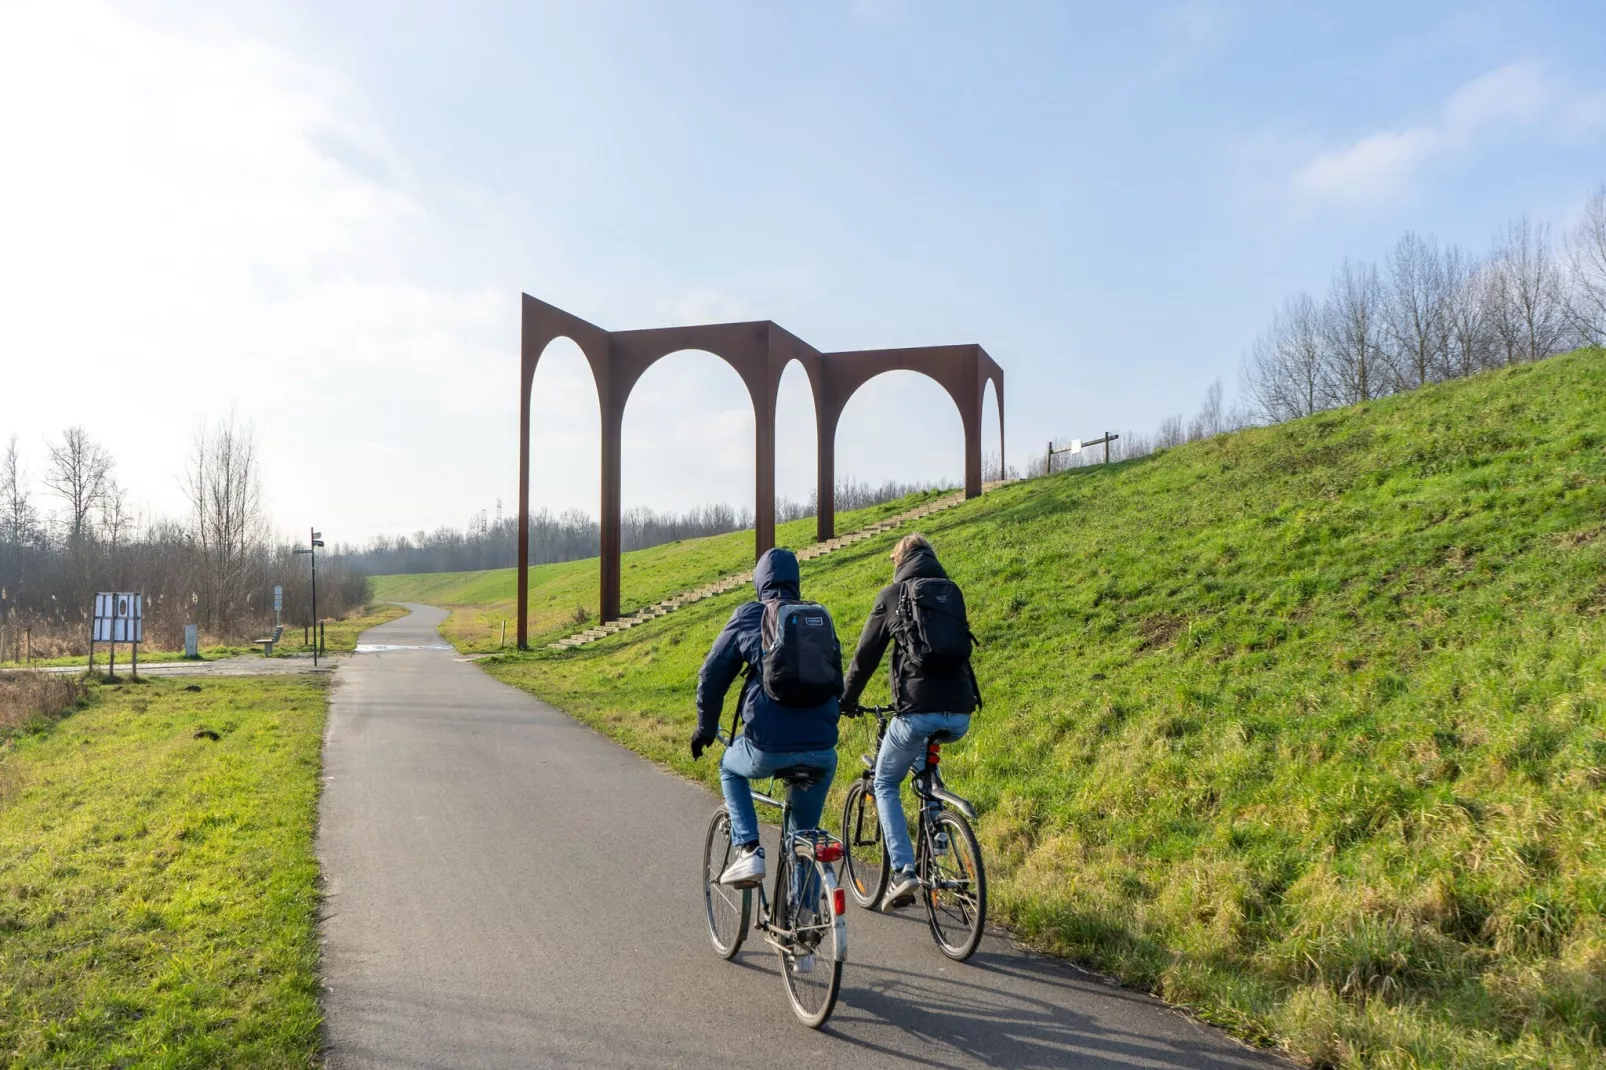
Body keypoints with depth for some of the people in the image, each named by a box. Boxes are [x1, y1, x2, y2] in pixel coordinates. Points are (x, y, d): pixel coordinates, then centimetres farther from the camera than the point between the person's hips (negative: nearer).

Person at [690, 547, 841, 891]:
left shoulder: (748, 616, 6)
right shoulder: (821, 618, 15)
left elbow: (712, 676, 9)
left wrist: (705, 729, 23)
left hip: (768, 747, -3)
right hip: (821, 750, 3)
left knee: (730, 768, 31)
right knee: (806, 834, 23)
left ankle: (748, 850, 15)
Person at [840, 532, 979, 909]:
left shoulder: (893, 594, 5)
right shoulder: (953, 592, 17)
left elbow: (866, 654, 9)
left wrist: (846, 700, 23)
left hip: (918, 709, -5)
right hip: (960, 713, 5)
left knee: (884, 784, 15)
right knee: (925, 765, 36)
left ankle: (903, 871, -1)